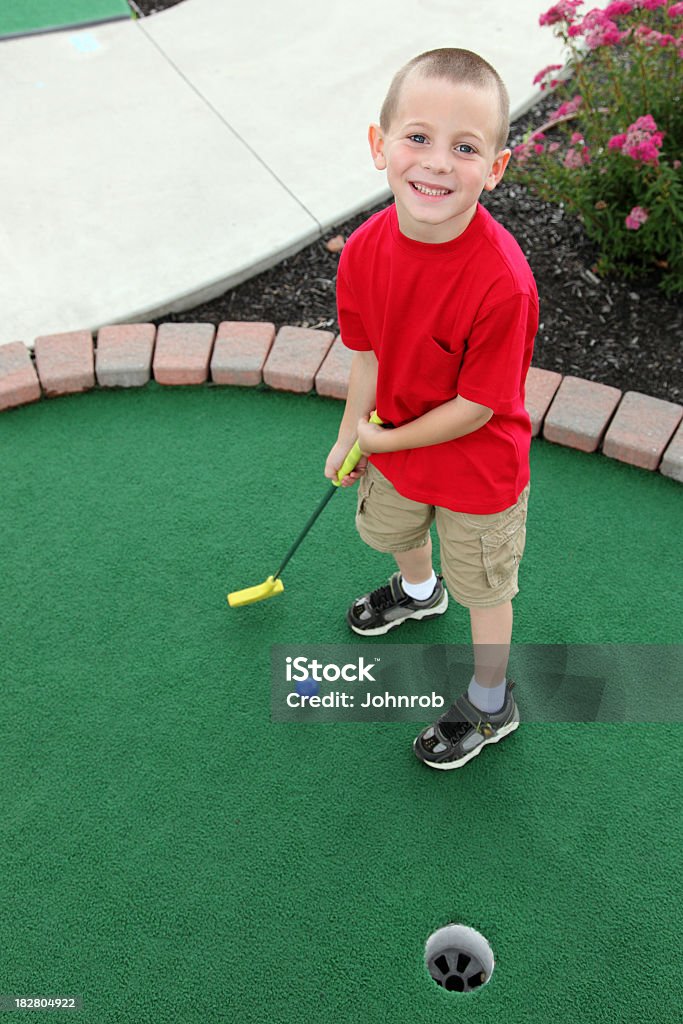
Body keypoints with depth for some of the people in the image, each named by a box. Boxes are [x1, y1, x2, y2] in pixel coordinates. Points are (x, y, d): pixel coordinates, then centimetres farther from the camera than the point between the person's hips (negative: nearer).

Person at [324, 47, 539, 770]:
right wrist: (350, 435, 4)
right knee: (389, 527, 34)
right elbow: (368, 351, -2)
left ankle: (491, 705, 44)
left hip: (477, 470, -6)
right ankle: (419, 591, 71)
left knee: (484, 590, 15)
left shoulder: (502, 283, -36)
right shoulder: (365, 249, -18)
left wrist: (386, 438, -17)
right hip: (394, 445, 6)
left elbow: (477, 406, -28)